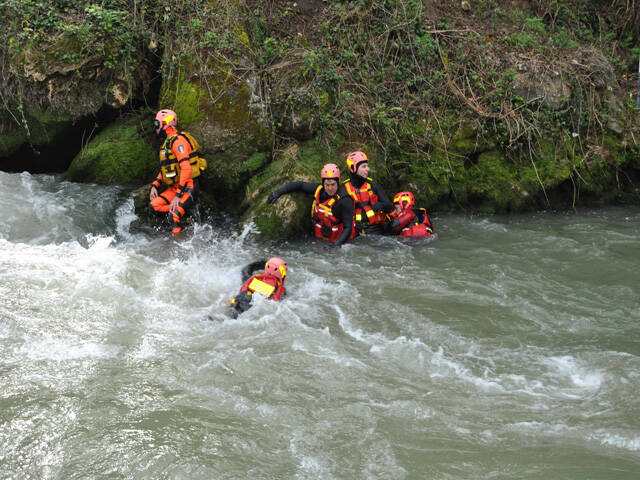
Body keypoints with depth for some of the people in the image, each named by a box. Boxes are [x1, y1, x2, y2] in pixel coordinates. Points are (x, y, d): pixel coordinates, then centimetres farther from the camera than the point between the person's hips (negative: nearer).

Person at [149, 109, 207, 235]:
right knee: (153, 206, -7)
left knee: (175, 215, -26)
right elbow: (165, 168, 26)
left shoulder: (178, 140, -15)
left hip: (187, 186, -10)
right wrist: (154, 185, 9)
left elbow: (186, 169, -24)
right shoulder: (167, 142, 17)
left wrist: (178, 195, -26)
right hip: (174, 186, 10)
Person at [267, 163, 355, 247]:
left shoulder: (345, 200, -19)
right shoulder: (319, 189, -2)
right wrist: (278, 192, 6)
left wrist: (338, 243, -34)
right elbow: (300, 185, 14)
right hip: (319, 238, 5)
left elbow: (348, 228, -19)